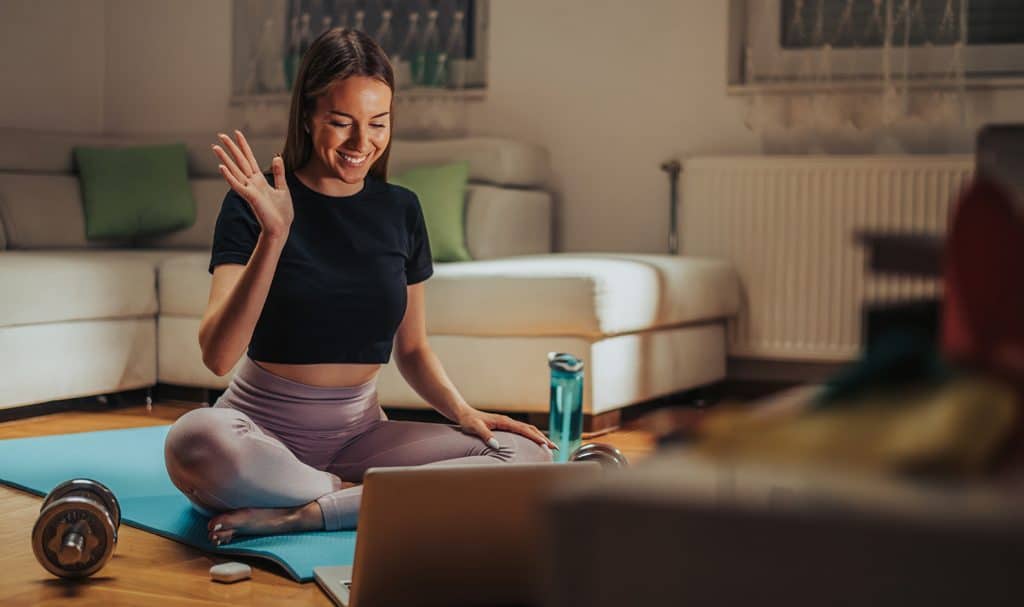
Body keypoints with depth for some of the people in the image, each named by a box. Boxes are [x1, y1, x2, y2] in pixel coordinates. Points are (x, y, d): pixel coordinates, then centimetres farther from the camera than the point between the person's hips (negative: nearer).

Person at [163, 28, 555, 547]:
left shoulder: (400, 211, 6)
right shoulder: (254, 205, -7)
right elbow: (217, 354, -18)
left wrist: (465, 413, -5)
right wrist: (273, 237, -28)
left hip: (358, 431, 4)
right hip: (263, 429, -4)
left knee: (526, 456, -19)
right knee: (194, 442, -39)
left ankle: (298, 514, -21)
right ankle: (368, 498, -15)